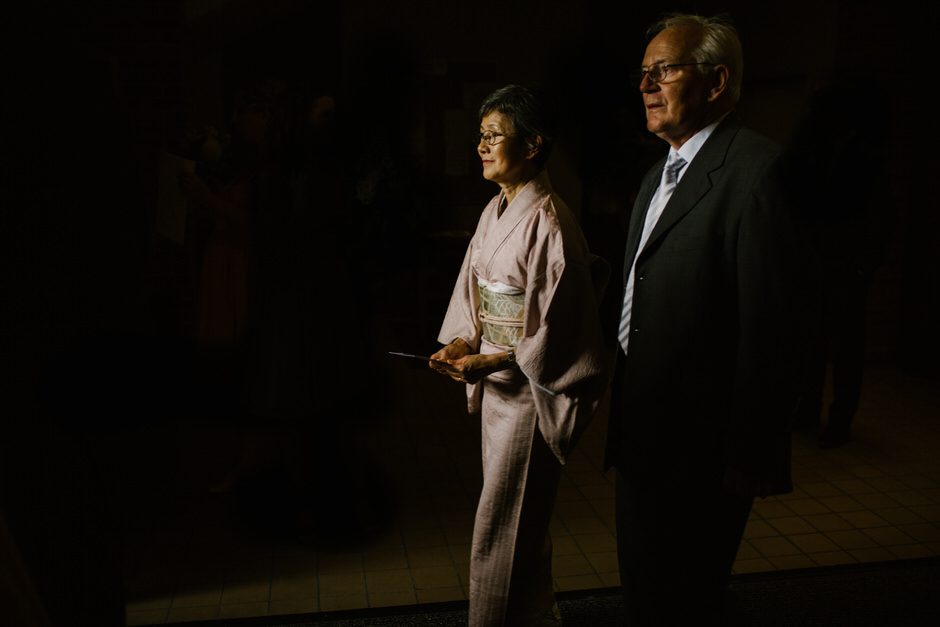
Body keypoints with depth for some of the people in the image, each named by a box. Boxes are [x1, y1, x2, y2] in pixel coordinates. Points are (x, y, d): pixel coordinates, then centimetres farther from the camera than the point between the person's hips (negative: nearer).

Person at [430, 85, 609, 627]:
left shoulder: (549, 222, -19)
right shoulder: (495, 211, 7)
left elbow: (559, 328, -19)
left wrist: (490, 362, -22)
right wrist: (462, 341, -3)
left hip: (534, 388, -8)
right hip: (498, 380, 8)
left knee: (502, 526, 2)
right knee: (521, 519, 21)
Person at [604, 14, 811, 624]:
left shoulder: (755, 169, -17)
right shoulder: (660, 175, 13)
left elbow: (772, 326, -21)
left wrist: (750, 456, -18)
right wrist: (625, 411, 15)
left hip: (700, 448, -9)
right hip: (644, 436, 9)